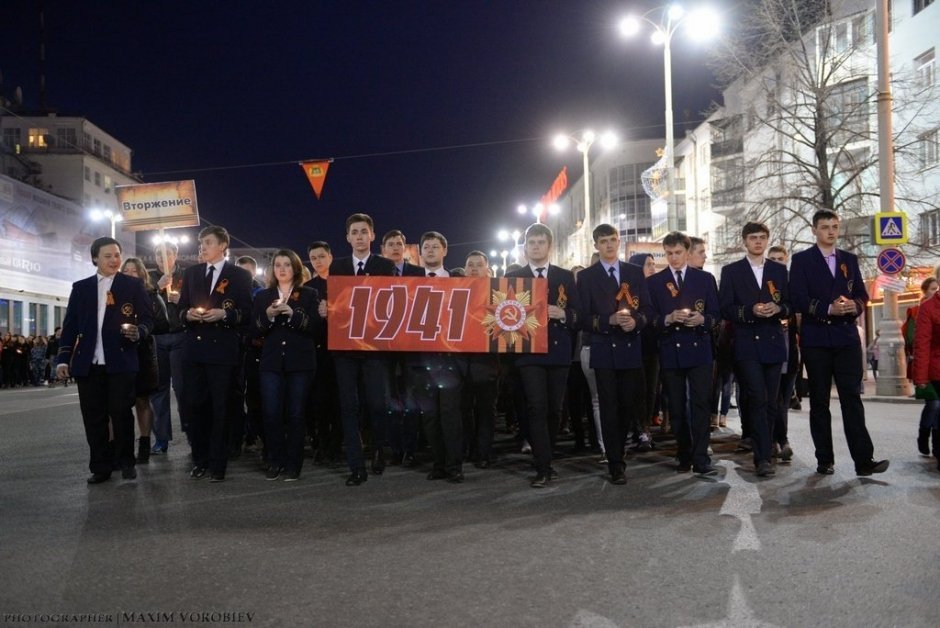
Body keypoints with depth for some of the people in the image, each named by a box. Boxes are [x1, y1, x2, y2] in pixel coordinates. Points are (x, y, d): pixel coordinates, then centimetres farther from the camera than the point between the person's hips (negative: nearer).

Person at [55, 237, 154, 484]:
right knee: (93, 417, 4)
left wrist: (138, 332, -19)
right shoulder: (80, 287, 13)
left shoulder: (133, 285, 7)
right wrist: (63, 358, 4)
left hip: (121, 361, -2)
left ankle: (126, 461, 14)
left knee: (121, 413, -1)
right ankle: (100, 467, 12)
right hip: (87, 363, 3)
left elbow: (148, 318, 3)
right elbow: (70, 325, 11)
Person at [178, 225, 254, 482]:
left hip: (223, 349, -4)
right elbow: (180, 309, 14)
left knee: (221, 407, 1)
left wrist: (224, 314, -18)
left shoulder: (240, 275, 2)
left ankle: (218, 464, 10)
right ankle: (199, 459, 20)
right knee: (194, 405, 6)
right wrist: (188, 314, -8)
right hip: (194, 348, 4)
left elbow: (247, 313, -2)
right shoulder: (191, 272, 15)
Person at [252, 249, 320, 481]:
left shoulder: (309, 294, 5)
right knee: (271, 413, -4)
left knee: (295, 414, 0)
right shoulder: (263, 296, 13)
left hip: (300, 362, -2)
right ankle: (275, 461, 9)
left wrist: (292, 314, -17)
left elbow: (315, 326, -4)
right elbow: (255, 330, 6)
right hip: (271, 362, 2)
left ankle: (293, 464, 8)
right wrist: (268, 316, -13)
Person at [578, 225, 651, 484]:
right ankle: (615, 464, 4)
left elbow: (648, 309, 6)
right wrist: (610, 320, -19)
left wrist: (635, 321, -14)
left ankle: (617, 452, 26)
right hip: (604, 349, -2)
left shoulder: (636, 272, 10)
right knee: (609, 408, -1)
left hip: (631, 348, 3)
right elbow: (584, 317, -4)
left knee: (628, 405, 8)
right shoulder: (586, 277, 3)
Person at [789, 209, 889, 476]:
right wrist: (829, 309, -21)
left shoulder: (850, 259, 14)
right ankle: (824, 460, 11)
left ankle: (864, 460, -3)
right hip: (816, 339, -2)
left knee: (852, 398, -2)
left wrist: (856, 305, -12)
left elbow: (862, 294, 11)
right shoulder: (801, 260, 2)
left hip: (847, 337, 3)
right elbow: (797, 299, -8)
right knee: (819, 402, 4)